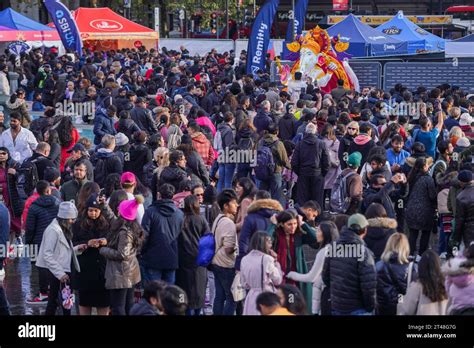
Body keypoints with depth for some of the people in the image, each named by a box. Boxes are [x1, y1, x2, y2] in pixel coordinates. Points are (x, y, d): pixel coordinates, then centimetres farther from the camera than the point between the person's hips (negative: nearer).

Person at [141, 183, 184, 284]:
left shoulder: (150, 212, -10)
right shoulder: (180, 214, 1)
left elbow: (144, 235, -11)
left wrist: (142, 252, 3)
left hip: (153, 260, -3)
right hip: (172, 260, 3)